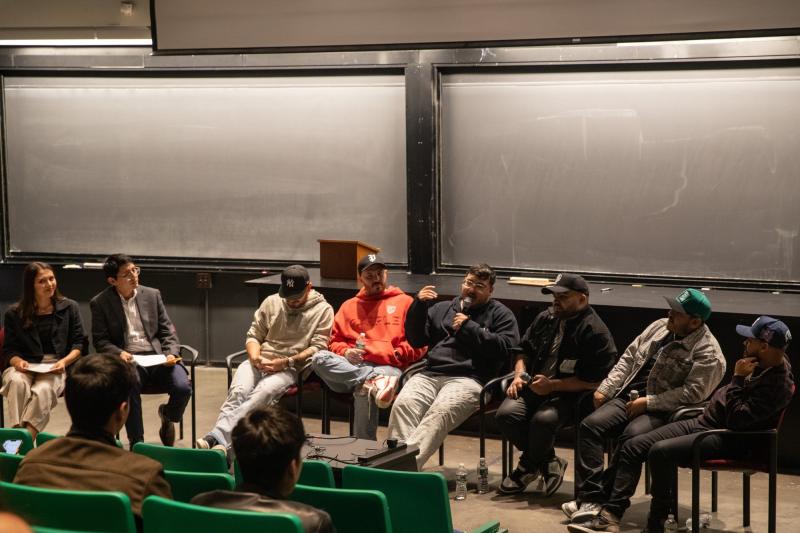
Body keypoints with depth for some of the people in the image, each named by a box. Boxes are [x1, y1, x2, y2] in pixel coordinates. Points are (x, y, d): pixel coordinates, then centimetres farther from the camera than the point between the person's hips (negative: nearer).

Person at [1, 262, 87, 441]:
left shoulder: (69, 308, 12)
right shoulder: (14, 313, 11)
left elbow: (79, 343, 11)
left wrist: (65, 361, -9)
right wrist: (17, 361, -12)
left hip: (55, 367, -1)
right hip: (24, 366, 1)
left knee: (43, 389, -36)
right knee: (17, 382, -36)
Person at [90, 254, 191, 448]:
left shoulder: (152, 295, 13)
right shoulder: (100, 303, 6)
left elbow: (167, 331, 14)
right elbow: (100, 340, 4)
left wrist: (172, 354, -5)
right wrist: (119, 354, -16)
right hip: (128, 359, -3)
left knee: (183, 387, -24)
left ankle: (167, 415, 13)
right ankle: (136, 443, -21)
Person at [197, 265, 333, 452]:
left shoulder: (323, 310, 7)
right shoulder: (271, 302, 18)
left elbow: (318, 347, -1)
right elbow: (253, 336, 20)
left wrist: (286, 362, -13)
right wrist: (255, 356, -4)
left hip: (290, 368, -3)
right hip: (259, 363, 4)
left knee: (264, 392, -35)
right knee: (238, 391, -30)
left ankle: (218, 436, -47)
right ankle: (221, 442, -49)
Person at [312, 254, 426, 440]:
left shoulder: (405, 302, 15)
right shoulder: (349, 306, 25)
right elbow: (335, 341, 21)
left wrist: (396, 354, -8)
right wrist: (346, 352, -1)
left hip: (389, 367, -4)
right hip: (352, 367, 4)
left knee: (364, 392, -37)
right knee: (319, 358, -28)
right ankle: (375, 381, -39)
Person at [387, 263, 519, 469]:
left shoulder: (500, 314, 16)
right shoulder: (442, 309, 29)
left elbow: (506, 347, -1)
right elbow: (415, 340, 24)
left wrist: (469, 327, -1)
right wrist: (418, 305, 11)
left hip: (468, 379, -4)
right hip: (429, 375, 4)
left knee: (440, 411, -35)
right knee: (403, 404, -28)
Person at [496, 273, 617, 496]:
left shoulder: (595, 332, -9)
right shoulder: (545, 319, 12)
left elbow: (593, 381, -14)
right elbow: (524, 350, 26)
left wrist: (552, 385, -17)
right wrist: (519, 375, 6)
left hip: (568, 394, -6)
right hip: (533, 386, 6)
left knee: (543, 419, -35)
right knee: (506, 413, -23)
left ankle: (529, 466, -2)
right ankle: (548, 463, -2)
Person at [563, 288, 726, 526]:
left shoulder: (707, 352, -8)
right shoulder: (660, 327, 14)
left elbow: (692, 393, -17)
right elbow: (629, 357, 20)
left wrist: (648, 402, -18)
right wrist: (605, 389, 10)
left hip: (663, 410, -7)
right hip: (628, 399, 7)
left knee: (632, 437, -35)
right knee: (590, 425, -17)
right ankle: (590, 499, -23)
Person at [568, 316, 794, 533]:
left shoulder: (778, 384, -22)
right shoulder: (762, 360, 5)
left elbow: (736, 420, -26)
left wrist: (738, 379, -21)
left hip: (731, 440, -10)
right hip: (705, 421, 10)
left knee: (661, 452, -30)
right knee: (632, 447, -1)